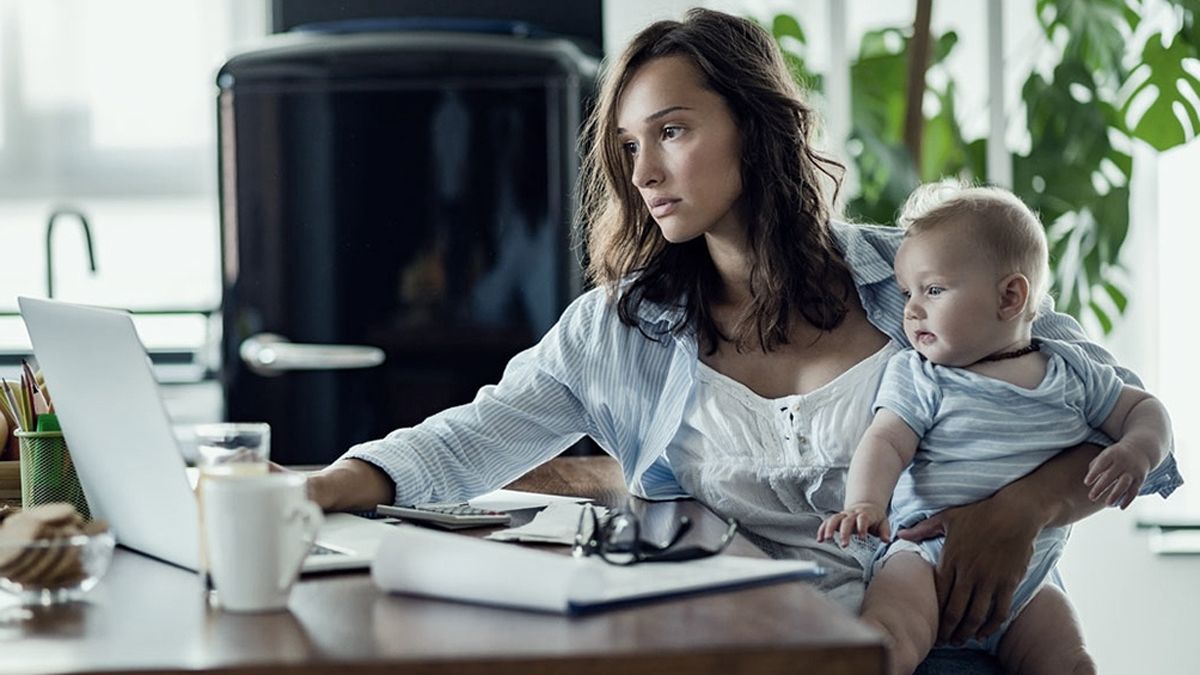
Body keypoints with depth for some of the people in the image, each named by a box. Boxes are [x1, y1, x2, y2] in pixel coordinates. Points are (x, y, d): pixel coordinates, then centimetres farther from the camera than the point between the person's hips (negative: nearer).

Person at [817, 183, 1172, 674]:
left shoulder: (1069, 371, 11)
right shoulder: (917, 376, 5)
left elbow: (1144, 410, 17)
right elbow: (886, 441, -7)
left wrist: (1137, 452, -7)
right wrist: (864, 502, -29)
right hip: (930, 559, -3)